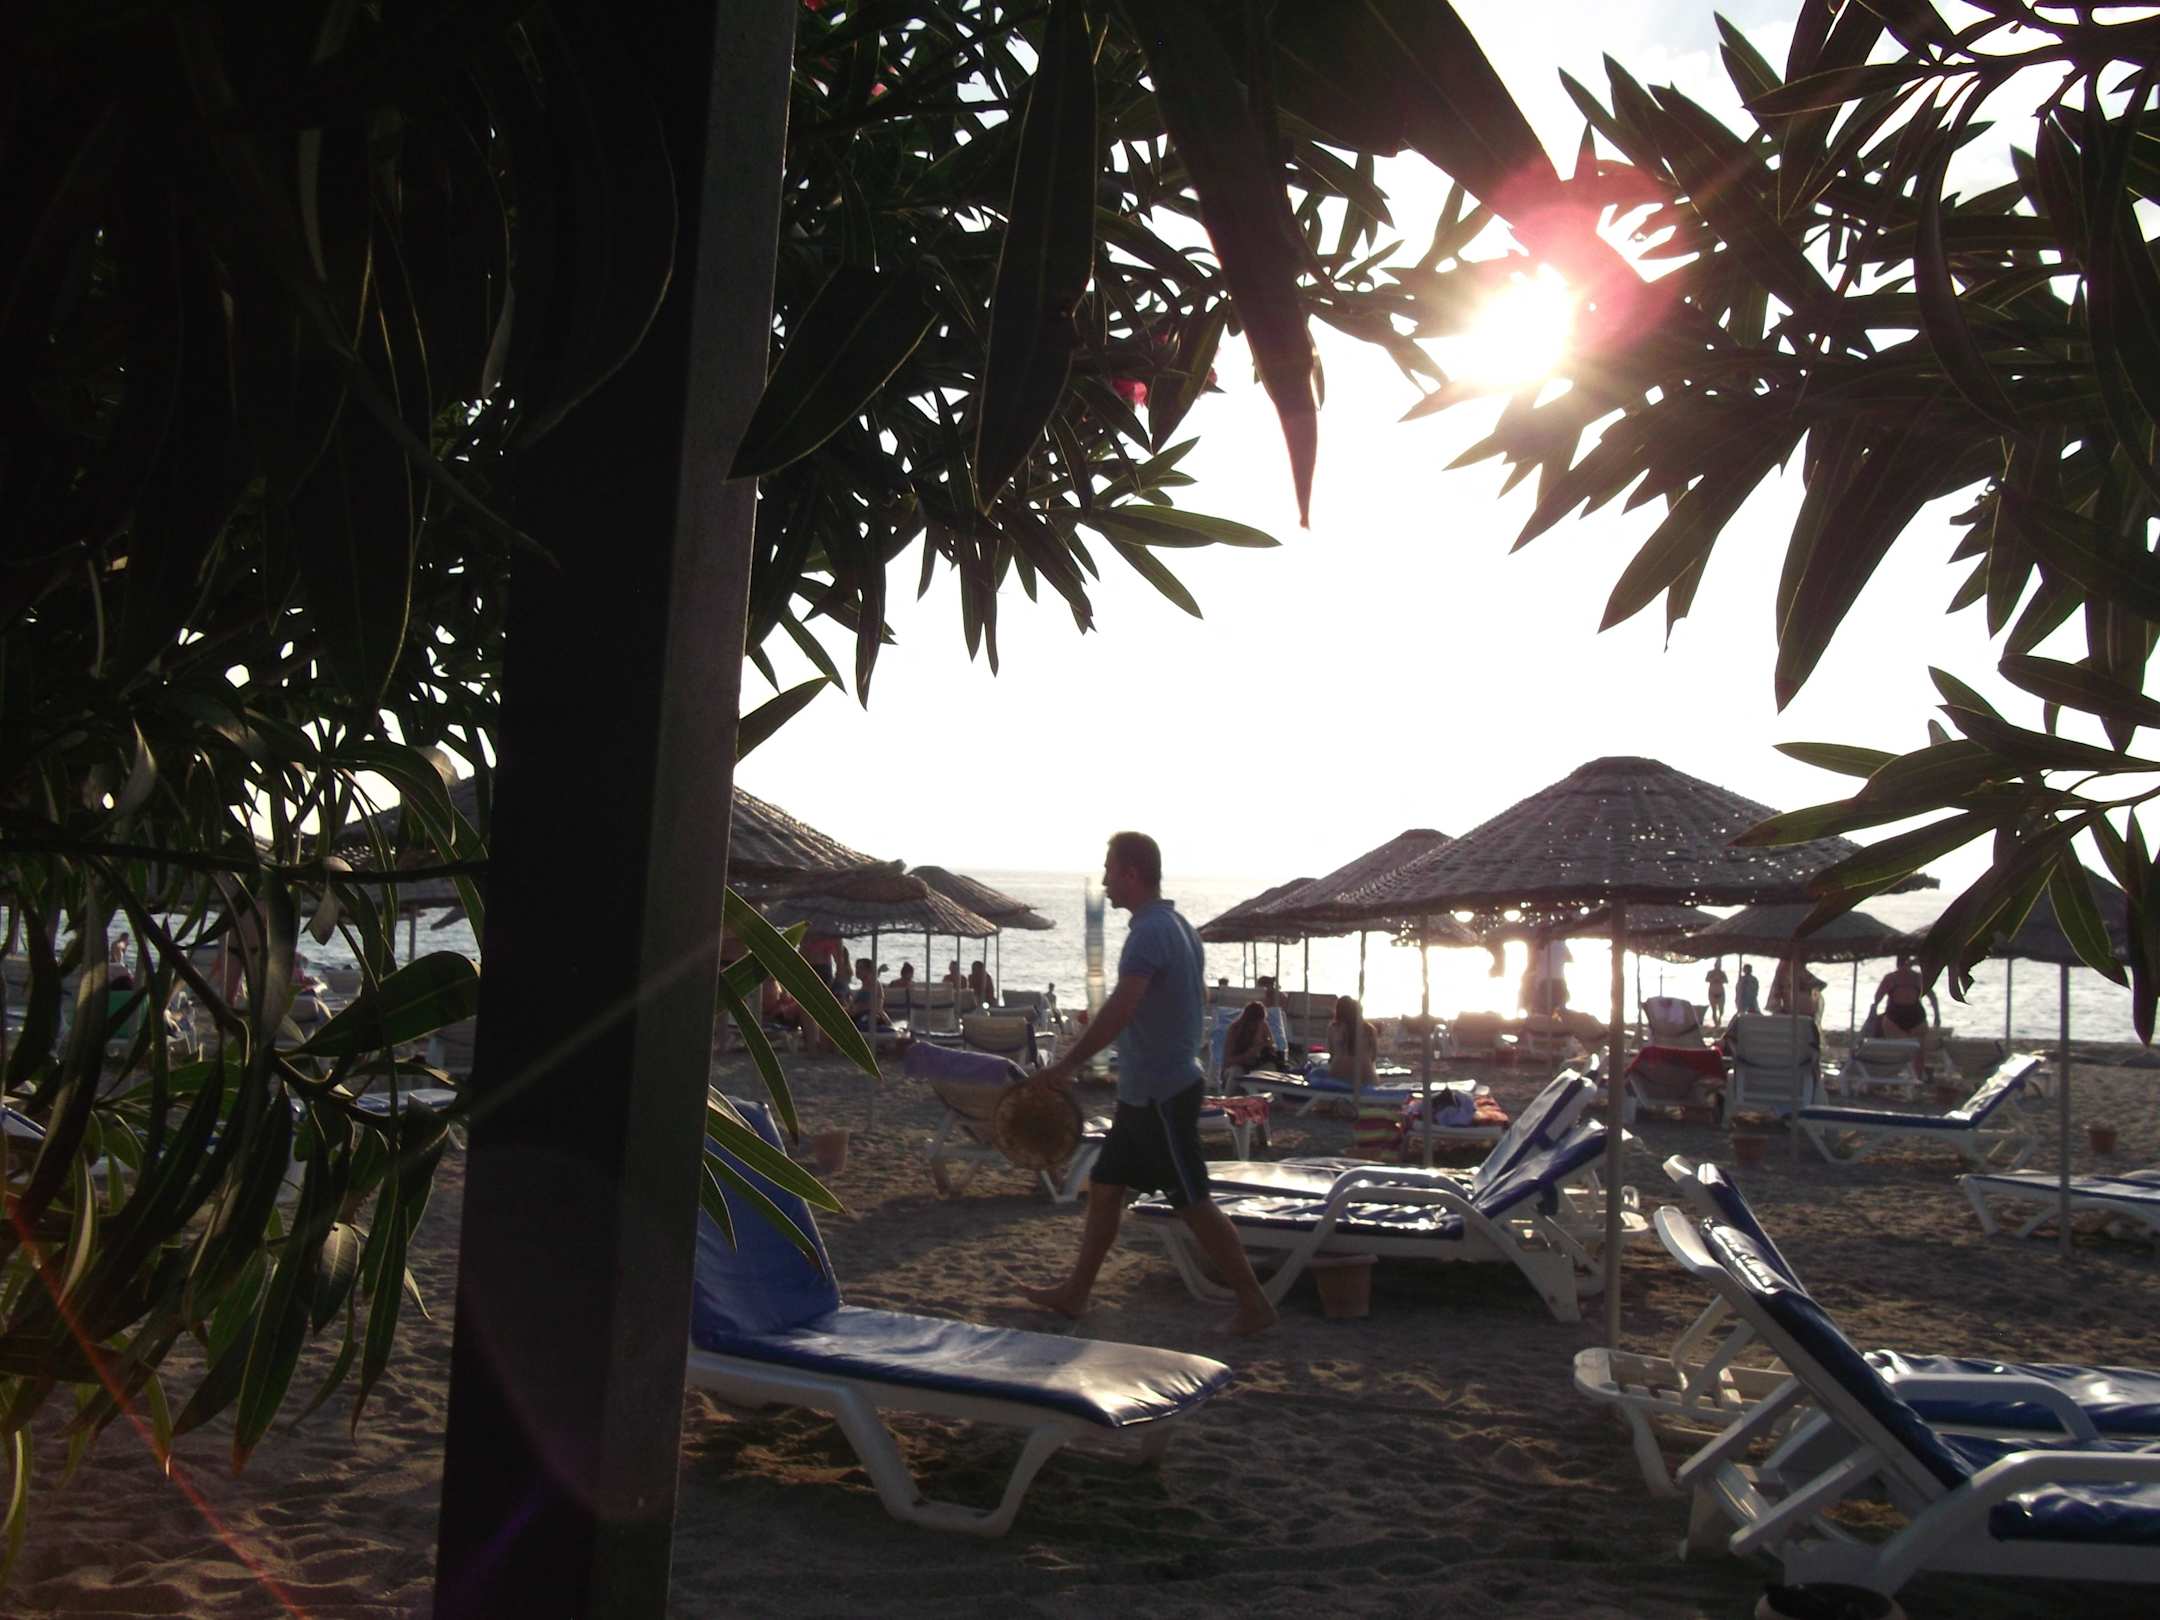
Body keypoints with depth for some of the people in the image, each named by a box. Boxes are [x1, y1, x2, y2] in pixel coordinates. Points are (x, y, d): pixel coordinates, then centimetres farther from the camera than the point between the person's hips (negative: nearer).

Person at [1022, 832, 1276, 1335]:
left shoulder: (1150, 933, -20)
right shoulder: (1179, 926, 11)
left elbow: (1120, 1010, -30)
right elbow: (1199, 1000, 20)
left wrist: (1067, 1064, -25)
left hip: (1161, 1094, -10)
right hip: (1145, 1091, 10)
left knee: (1195, 1203, -3)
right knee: (1104, 1188, 14)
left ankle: (1254, 1306, 6)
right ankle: (1074, 1292, 23)